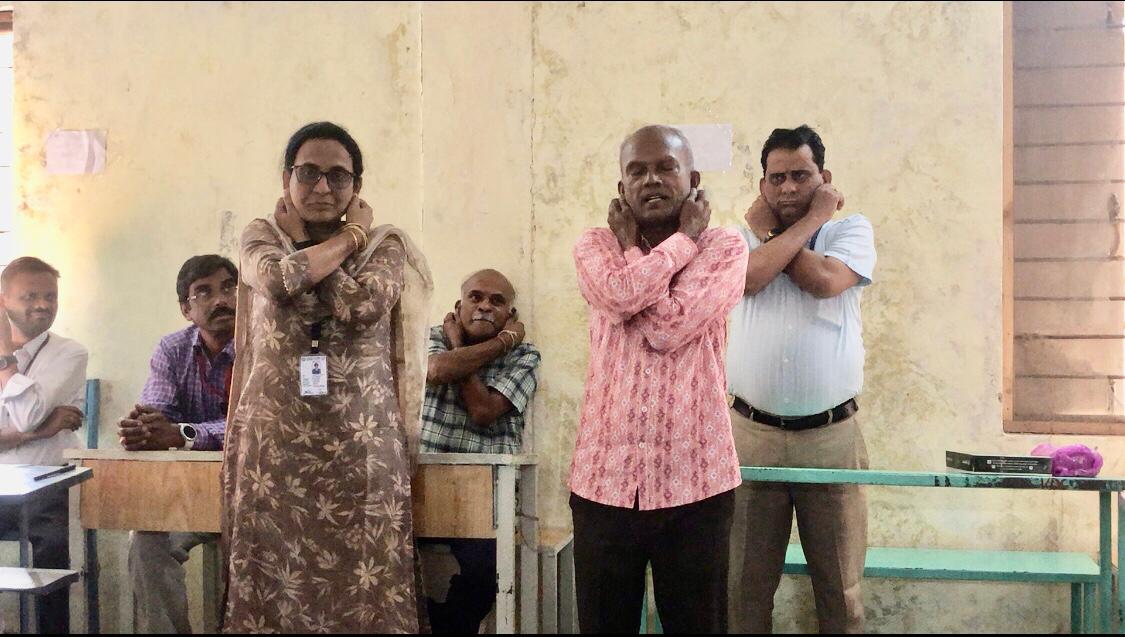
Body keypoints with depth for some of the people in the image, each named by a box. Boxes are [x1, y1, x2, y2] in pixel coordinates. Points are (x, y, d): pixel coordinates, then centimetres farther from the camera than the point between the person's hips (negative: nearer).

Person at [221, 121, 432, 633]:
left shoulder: (385, 245, 4)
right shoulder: (261, 236, 7)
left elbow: (361, 307, -17)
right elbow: (280, 280, -17)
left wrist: (303, 238, -4)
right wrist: (350, 236, -5)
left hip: (361, 445, -1)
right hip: (274, 442, 1)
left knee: (363, 585, 2)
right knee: (273, 584, 5)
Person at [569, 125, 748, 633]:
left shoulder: (725, 247, 0)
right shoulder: (594, 245, 7)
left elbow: (668, 327, -15)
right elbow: (619, 294, -17)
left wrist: (634, 246, -3)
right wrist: (684, 239, -7)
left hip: (694, 479, -1)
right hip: (604, 476, 2)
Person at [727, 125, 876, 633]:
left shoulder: (851, 230, 5)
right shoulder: (740, 237, 8)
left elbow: (824, 280, -15)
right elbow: (750, 277, -15)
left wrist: (769, 231, -2)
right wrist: (810, 221, -6)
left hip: (832, 435, -1)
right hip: (752, 434, 1)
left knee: (840, 587, 7)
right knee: (746, 584, 8)